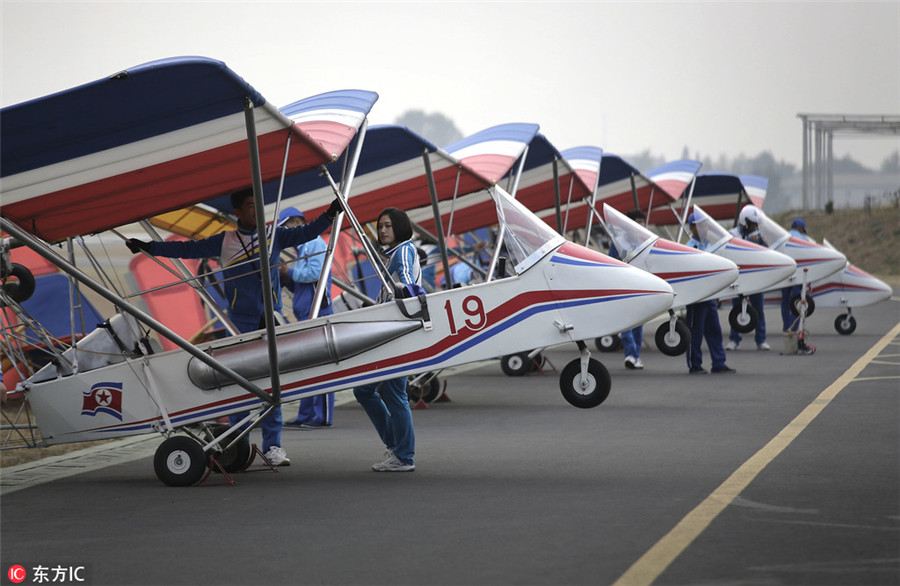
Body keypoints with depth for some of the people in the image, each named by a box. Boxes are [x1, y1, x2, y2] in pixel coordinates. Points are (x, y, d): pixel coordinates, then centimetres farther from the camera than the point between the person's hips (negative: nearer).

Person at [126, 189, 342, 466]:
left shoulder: (275, 237, 10)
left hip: (271, 319, 1)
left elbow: (306, 232, 5)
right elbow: (188, 249, 11)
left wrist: (330, 214, -10)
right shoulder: (224, 241, 7)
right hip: (240, 321, -1)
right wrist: (148, 247, 10)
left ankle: (272, 446, -2)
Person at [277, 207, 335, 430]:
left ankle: (322, 418, -10)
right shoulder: (302, 248, 23)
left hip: (317, 313, -10)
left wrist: (290, 273, -9)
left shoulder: (314, 243, -6)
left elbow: (316, 273, -21)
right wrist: (284, 277, 9)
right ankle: (305, 416, 12)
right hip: (306, 315, 10)